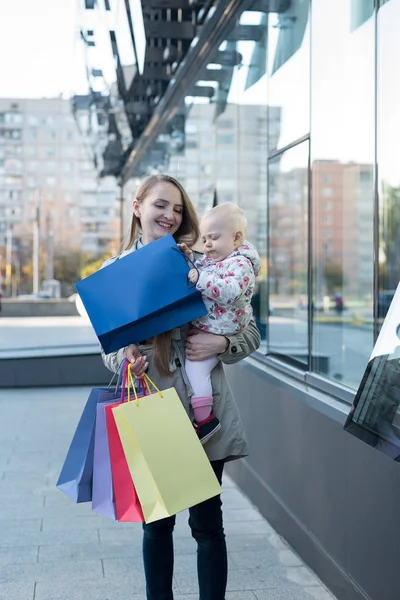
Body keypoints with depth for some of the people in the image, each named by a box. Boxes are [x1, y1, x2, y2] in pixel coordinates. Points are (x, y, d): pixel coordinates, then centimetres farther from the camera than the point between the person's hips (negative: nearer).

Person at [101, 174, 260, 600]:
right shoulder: (115, 270, 5)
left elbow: (250, 333, 3)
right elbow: (110, 344, 9)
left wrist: (222, 344, -17)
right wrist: (124, 359, -13)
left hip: (203, 409, -1)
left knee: (206, 522, 5)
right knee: (156, 521, 13)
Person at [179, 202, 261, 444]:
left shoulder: (240, 264, -19)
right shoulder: (212, 258, 10)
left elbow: (229, 292, -35)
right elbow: (198, 272, 26)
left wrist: (201, 279, -37)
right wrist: (189, 257, 8)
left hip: (217, 331, -11)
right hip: (202, 324, 11)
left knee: (195, 366, -18)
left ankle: (205, 419, -13)